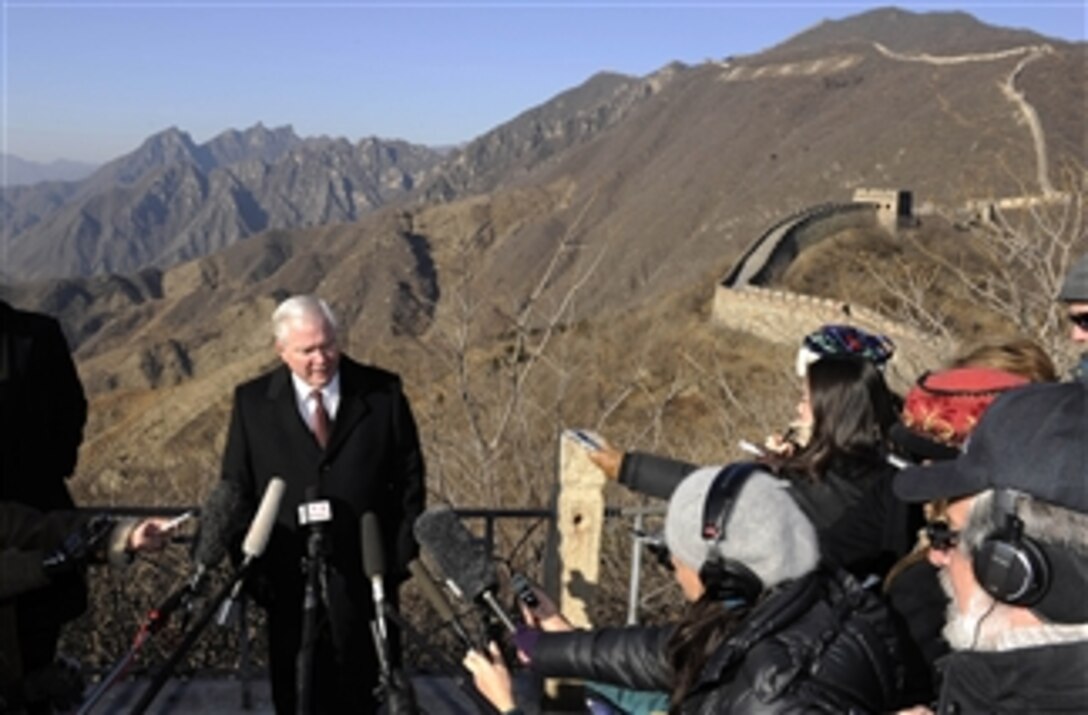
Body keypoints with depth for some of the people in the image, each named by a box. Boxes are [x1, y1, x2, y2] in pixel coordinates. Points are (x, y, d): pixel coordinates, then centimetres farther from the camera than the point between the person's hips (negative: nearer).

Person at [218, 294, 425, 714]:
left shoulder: (383, 392, -3)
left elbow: (410, 479, 2)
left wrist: (401, 558, -3)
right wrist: (252, 569, -4)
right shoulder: (252, 402, -1)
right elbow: (237, 492, 3)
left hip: (368, 578, 0)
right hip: (290, 580, 1)